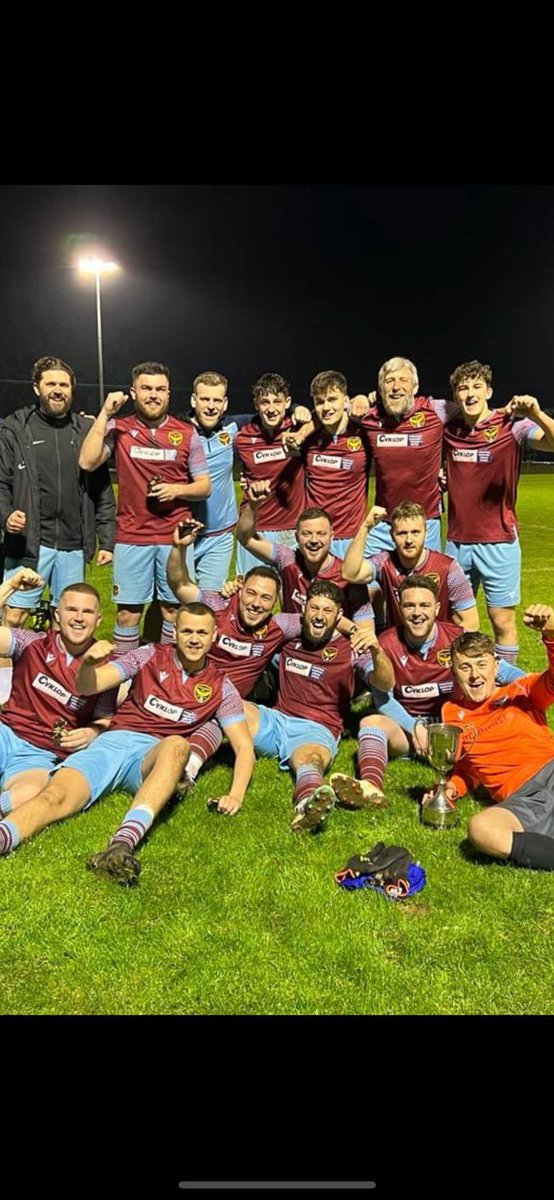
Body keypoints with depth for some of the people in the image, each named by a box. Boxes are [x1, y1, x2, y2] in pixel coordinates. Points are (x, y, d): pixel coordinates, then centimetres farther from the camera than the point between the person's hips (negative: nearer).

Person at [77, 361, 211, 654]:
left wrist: (177, 489, -12)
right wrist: (104, 414, -13)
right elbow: (87, 463, -13)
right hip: (131, 537, 0)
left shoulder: (187, 433, 4)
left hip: (175, 538, 1)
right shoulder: (118, 428, 3)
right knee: (127, 612, 4)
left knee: (173, 610, 8)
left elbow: (204, 486, 7)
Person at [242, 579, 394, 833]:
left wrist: (377, 651, -28)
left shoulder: (349, 649, 4)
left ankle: (308, 801, -73)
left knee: (309, 760, -40)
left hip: (316, 729, -4)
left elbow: (386, 684, -9)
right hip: (276, 719, 4)